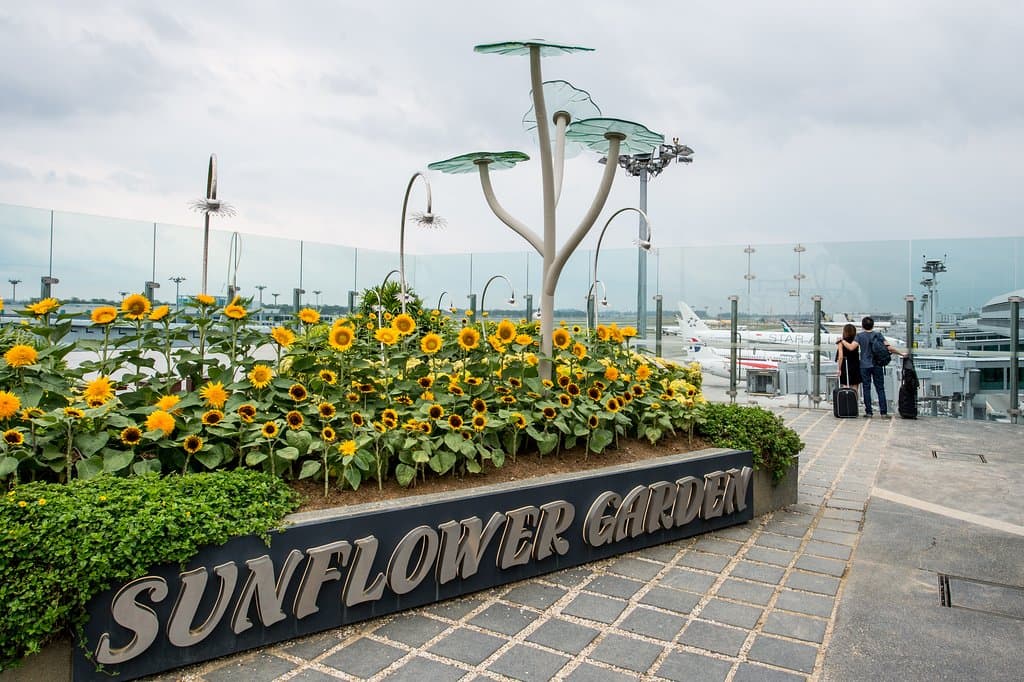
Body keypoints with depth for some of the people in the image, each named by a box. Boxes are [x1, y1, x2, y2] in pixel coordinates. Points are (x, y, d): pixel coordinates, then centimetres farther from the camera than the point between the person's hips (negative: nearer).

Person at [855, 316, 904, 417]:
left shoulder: (859, 335, -2)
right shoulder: (878, 335, 2)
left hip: (865, 366, -1)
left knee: (866, 388, 2)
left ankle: (868, 412, 2)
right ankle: (883, 411, 2)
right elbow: (888, 348, -6)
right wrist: (901, 354, 3)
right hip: (877, 365, 2)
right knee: (880, 389, 5)